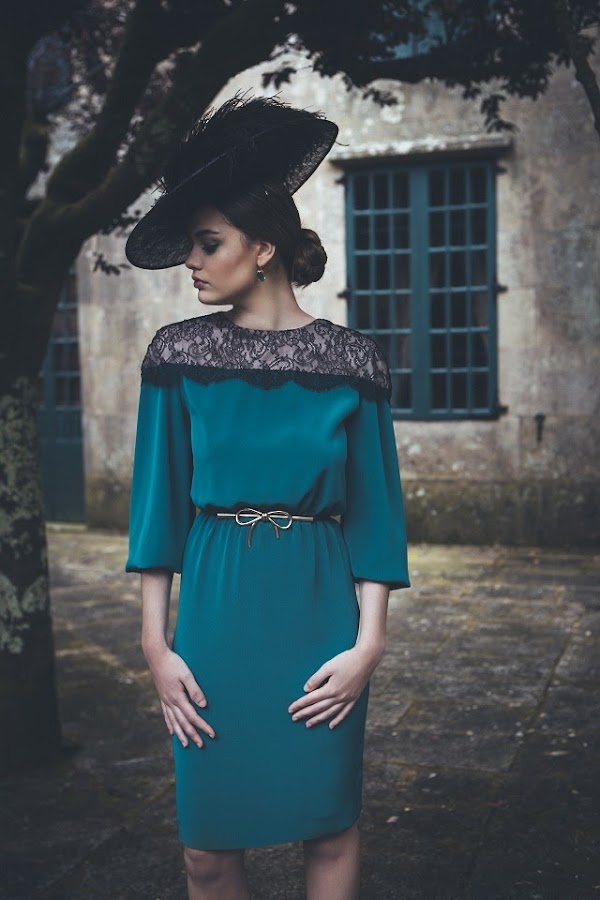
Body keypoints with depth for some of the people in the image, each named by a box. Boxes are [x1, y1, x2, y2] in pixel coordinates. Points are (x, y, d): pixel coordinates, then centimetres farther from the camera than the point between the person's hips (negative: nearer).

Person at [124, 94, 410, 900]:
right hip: (216, 606, 1)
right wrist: (156, 642, -3)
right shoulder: (179, 355, 2)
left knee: (329, 828, 9)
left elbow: (375, 509, 1)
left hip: (320, 606, 0)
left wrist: (369, 642, -6)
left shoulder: (350, 361, -1)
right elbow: (159, 501, 1)